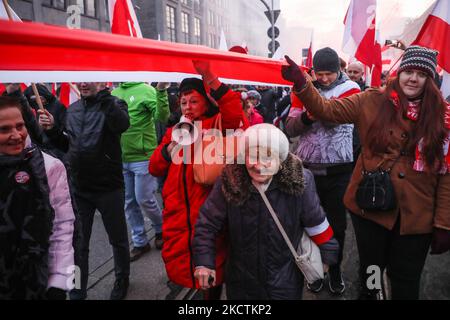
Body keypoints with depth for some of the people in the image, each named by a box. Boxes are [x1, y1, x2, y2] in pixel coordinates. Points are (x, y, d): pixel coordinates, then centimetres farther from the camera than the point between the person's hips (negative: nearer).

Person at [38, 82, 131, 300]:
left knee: (118, 240, 14)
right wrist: (51, 130, 1)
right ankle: (77, 292, 30)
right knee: (77, 244, 12)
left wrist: (103, 93, -33)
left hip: (109, 188, -4)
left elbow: (122, 125, -31)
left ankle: (122, 280, 38)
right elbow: (67, 146, 18)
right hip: (78, 189, 5)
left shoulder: (113, 104, -7)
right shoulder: (72, 109, 10)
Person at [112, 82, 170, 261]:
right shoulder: (114, 93, 9)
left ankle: (161, 229, 30)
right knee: (129, 203, 12)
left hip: (142, 157, -6)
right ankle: (140, 242, 27)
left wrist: (161, 91, -29)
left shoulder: (145, 90, -8)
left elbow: (162, 117, -20)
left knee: (144, 199, 2)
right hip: (121, 158, 6)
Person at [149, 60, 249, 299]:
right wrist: (171, 146, -5)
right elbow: (155, 169, 12)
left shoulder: (216, 125, 1)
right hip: (176, 215, 5)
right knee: (178, 267, 12)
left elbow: (234, 113, -23)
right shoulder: (174, 130, 17)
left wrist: (208, 77, -28)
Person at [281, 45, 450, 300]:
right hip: (371, 206, 0)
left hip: (416, 216, 0)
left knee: (405, 281, 16)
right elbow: (327, 109, -7)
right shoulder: (373, 102, -4)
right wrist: (301, 83, -23)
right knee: (370, 270, 20)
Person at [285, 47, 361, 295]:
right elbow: (290, 129, -4)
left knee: (337, 223, 11)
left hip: (338, 170, -1)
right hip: (307, 168, 1)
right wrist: (306, 117, -23)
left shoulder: (350, 88, -3)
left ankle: (335, 270, 31)